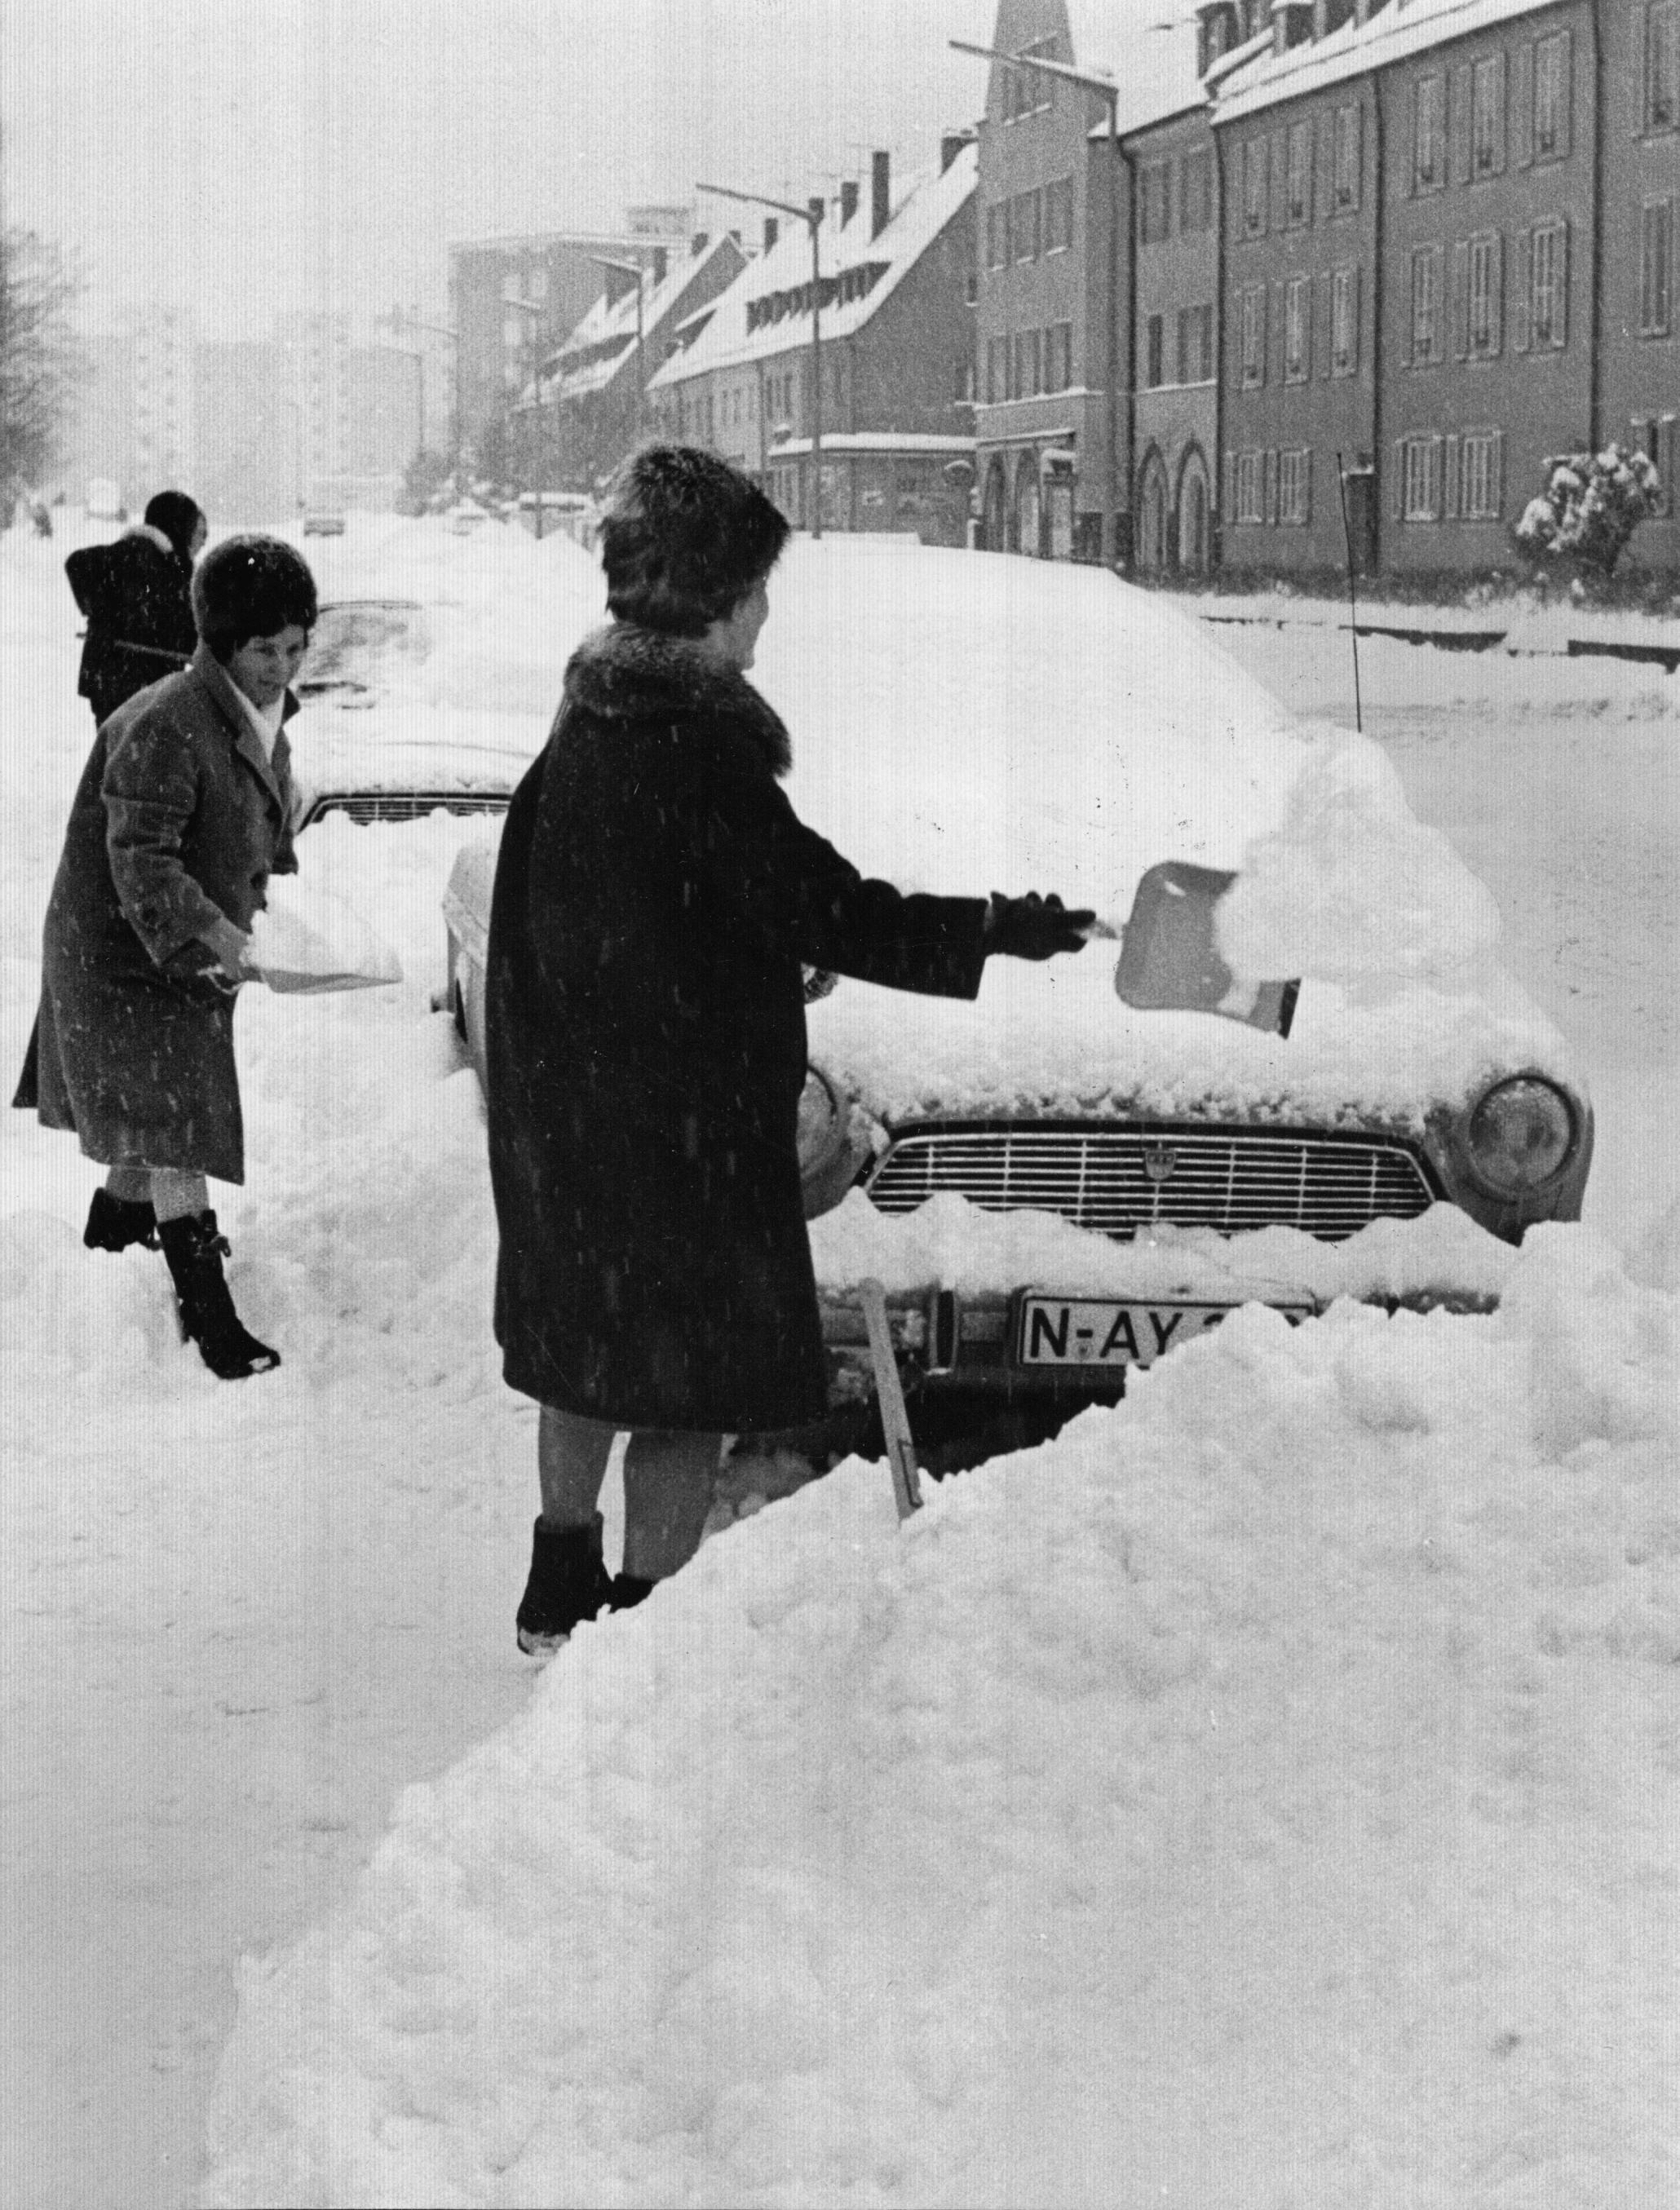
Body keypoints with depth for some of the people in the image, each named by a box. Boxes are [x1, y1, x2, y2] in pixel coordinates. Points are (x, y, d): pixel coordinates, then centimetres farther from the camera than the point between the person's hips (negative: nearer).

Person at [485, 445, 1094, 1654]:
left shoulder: (590, 721, 6)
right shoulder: (695, 750, -22)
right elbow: (830, 912, -20)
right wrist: (1000, 929, -10)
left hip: (568, 1103, 9)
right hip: (681, 1127, -9)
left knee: (591, 1351, 22)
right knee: (695, 1385, 2)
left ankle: (561, 1591, 33)